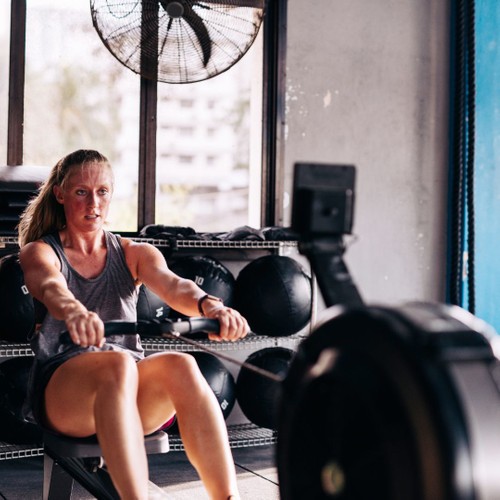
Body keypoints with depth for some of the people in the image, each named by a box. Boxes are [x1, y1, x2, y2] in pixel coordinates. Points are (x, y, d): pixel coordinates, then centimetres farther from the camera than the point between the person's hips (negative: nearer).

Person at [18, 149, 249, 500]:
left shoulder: (135, 254, 15)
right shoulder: (40, 252, 8)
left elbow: (171, 285, -8)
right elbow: (51, 287, -18)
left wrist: (209, 305, -32)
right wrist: (73, 312, -44)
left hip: (133, 388, 3)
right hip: (60, 387, -2)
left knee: (180, 365, -32)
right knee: (119, 364, -37)